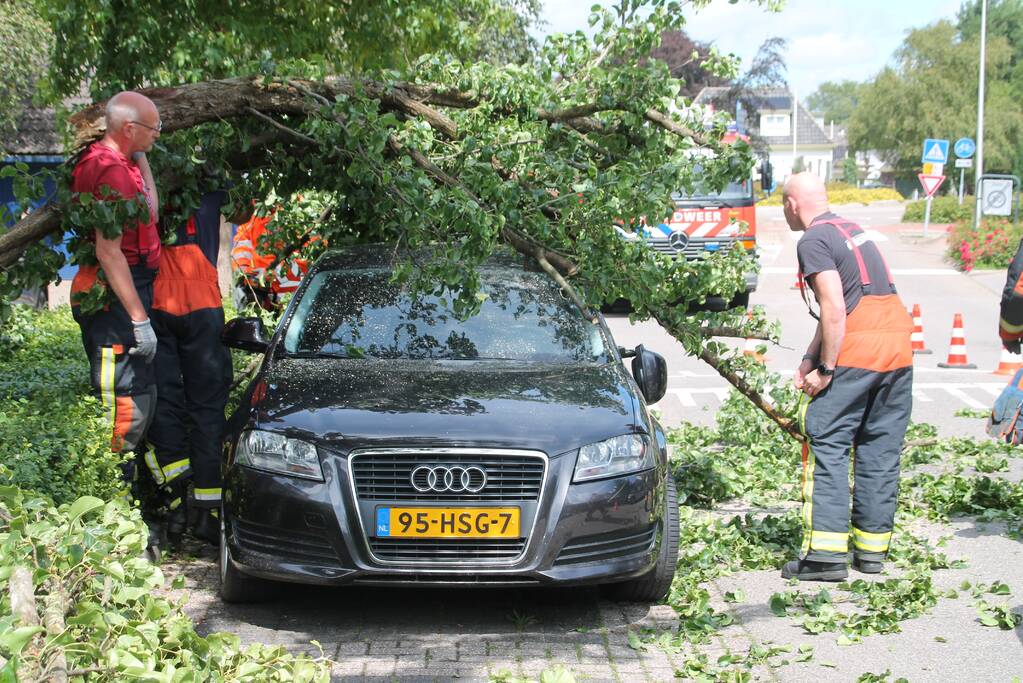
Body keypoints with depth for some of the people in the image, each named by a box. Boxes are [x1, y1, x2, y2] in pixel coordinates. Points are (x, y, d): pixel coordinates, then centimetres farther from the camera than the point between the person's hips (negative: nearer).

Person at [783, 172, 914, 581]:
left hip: (856, 350, -8)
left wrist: (825, 369, -11)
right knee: (880, 448, 11)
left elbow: (835, 309, -15)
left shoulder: (814, 241, -6)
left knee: (826, 445, -4)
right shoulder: (853, 230, 22)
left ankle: (826, 553, -9)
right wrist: (810, 359, 20)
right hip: (899, 347, 8)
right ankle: (872, 548, 16)